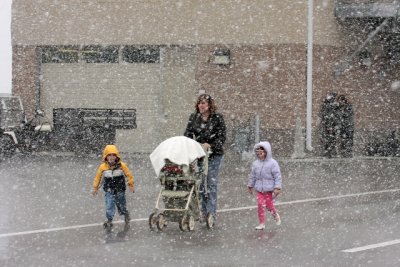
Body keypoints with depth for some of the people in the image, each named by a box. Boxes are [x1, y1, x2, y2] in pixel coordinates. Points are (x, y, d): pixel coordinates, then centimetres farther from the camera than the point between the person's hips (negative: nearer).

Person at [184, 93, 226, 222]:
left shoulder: (217, 118, -2)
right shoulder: (193, 117, 8)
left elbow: (222, 137, -5)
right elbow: (187, 134, 6)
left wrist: (209, 145, -15)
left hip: (214, 154, -3)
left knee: (211, 182, -6)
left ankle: (211, 212, -5)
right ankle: (203, 211, 8)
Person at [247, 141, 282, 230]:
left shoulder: (272, 163, -10)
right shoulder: (255, 163, 4)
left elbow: (278, 176, -10)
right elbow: (252, 175, 15)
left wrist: (277, 188, -15)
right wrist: (250, 186, 19)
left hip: (269, 189, -4)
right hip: (259, 189, 4)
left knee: (269, 205, 1)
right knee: (260, 205, -1)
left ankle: (276, 215, 32)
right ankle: (262, 223, 7)